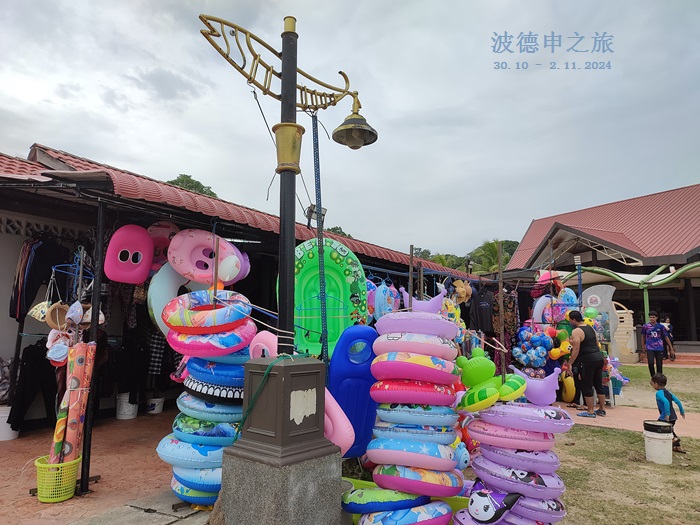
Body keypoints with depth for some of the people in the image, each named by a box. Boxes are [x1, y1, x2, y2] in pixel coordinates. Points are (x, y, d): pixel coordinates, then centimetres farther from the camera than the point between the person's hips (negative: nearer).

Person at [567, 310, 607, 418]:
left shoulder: (576, 331, -11)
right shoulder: (590, 328, 15)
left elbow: (576, 349, -16)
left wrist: (570, 363, -11)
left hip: (588, 359, -8)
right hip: (599, 357, 8)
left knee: (586, 386, 2)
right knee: (598, 384, 16)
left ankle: (590, 411, 6)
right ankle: (602, 409, 24)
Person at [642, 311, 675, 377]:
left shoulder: (661, 326, 0)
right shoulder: (645, 326, -1)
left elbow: (666, 337, 7)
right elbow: (643, 336, 14)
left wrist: (671, 349, 8)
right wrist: (644, 345, 24)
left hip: (659, 349, 1)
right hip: (650, 348, -1)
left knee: (659, 365, 4)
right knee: (650, 363, -18)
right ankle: (653, 377, 0)